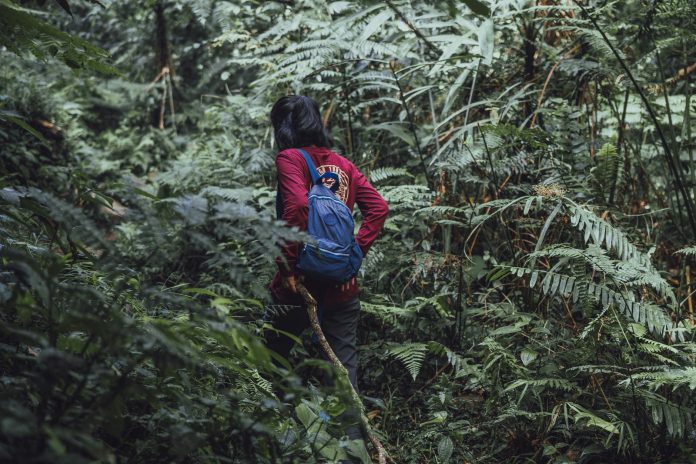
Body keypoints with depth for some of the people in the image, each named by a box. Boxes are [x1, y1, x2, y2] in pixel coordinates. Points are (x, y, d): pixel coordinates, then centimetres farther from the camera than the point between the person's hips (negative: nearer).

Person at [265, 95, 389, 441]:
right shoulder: (343, 164, 11)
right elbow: (378, 208, 2)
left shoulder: (290, 158, -6)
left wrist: (287, 264, -17)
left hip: (303, 281, -5)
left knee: (273, 359, 14)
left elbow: (297, 205, -23)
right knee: (344, 366, 7)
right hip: (343, 283, 5)